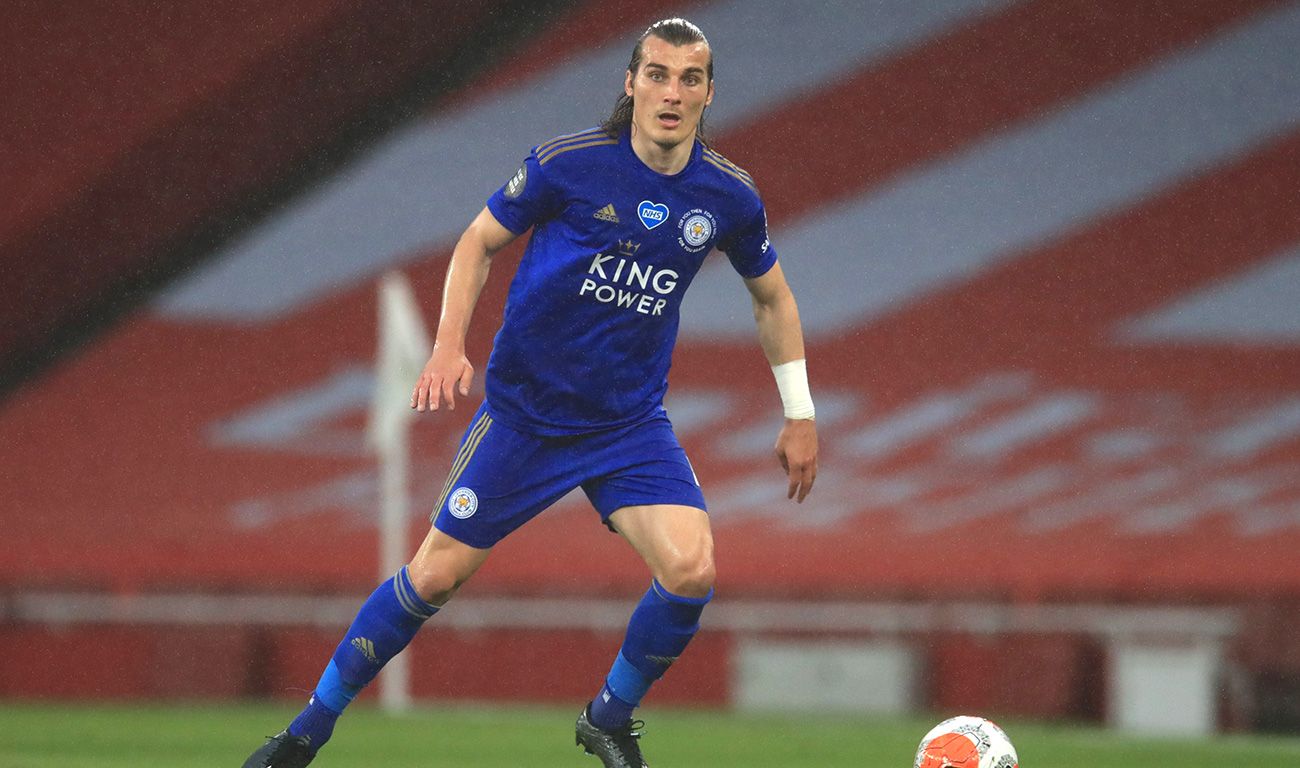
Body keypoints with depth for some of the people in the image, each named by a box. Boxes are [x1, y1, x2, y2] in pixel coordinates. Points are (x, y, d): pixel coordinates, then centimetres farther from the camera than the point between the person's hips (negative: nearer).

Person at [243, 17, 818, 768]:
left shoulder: (729, 195, -5)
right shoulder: (569, 164, -14)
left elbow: (773, 297, 13)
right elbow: (480, 240, 0)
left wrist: (801, 415, 11)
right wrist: (450, 345, -13)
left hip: (632, 423, 2)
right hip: (526, 408, -2)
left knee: (692, 571, -19)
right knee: (438, 573, 0)